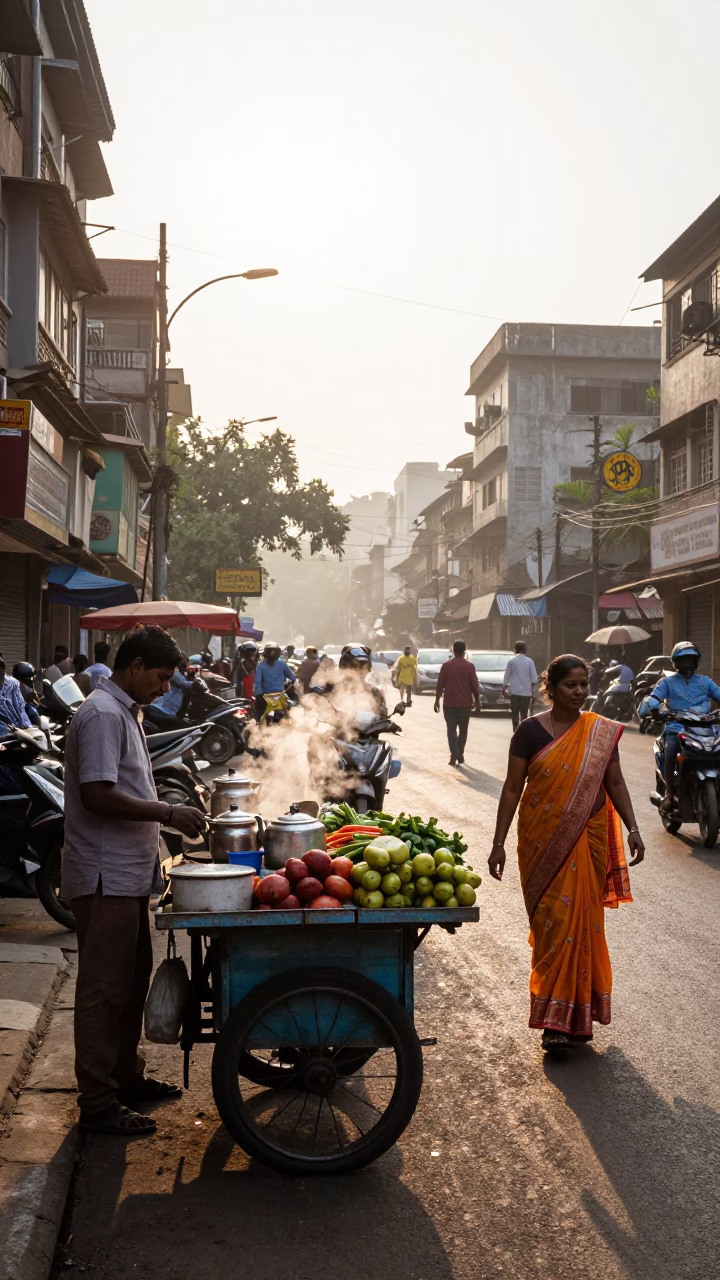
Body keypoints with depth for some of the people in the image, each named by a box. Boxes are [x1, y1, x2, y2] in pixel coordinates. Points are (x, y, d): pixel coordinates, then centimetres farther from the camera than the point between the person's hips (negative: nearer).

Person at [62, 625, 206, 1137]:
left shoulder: (124, 711, 15)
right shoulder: (103, 714, -17)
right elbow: (98, 796, -25)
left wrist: (168, 817, 13)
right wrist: (169, 813, -22)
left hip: (128, 873, 10)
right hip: (105, 877, -10)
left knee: (133, 980, 18)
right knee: (104, 989, -3)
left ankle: (127, 1077, 31)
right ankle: (98, 1103, 6)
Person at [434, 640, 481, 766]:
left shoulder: (446, 665, -3)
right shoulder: (469, 666, -4)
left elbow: (440, 684, -3)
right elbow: (475, 686, -3)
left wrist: (437, 700, 6)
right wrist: (477, 703, 5)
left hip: (449, 703, 0)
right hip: (465, 703, 0)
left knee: (451, 730, 3)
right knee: (463, 730, 15)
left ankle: (454, 756, -8)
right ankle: (460, 755, 16)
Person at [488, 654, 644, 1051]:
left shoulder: (602, 732, 4)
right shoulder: (530, 731, -3)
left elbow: (615, 783, 8)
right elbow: (512, 788, -1)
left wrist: (632, 828, -4)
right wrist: (498, 843, -4)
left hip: (588, 842, 2)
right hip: (543, 843, -2)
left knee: (581, 921, 5)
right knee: (552, 922, -2)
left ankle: (573, 1013, 18)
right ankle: (556, 1019, 3)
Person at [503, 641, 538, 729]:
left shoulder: (512, 661, -2)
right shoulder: (529, 661, 0)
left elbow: (506, 676, 0)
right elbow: (534, 677, -2)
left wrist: (504, 689, 10)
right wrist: (533, 690, 7)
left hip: (514, 691, -1)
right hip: (526, 691, 1)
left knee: (515, 712, 4)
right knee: (524, 713, 7)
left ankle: (515, 728, -3)